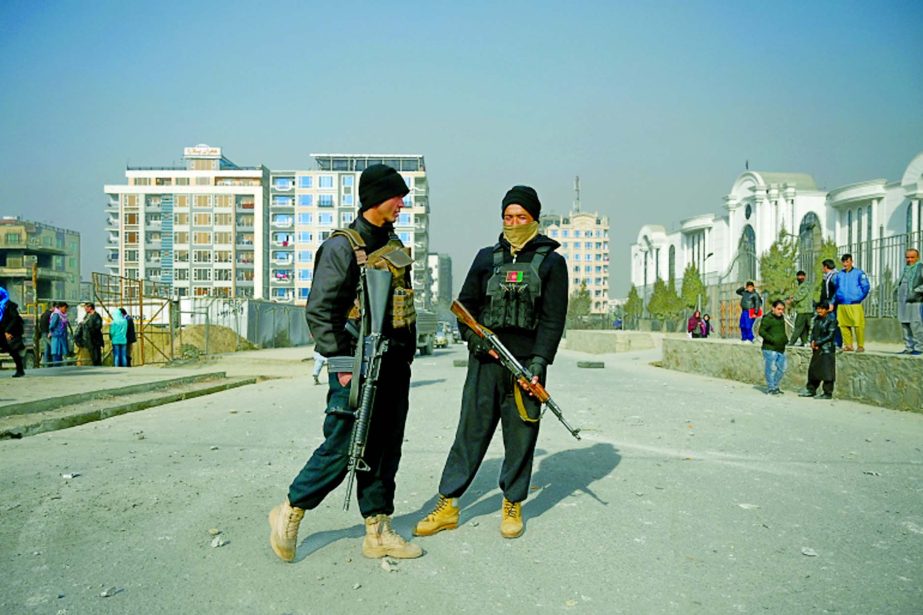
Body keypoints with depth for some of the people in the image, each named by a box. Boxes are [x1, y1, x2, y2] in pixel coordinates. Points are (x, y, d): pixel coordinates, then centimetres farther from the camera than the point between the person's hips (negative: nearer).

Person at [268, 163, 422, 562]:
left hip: (395, 366, 8)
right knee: (341, 448, -2)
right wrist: (340, 362, -18)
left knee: (385, 450, 11)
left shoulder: (393, 244, 15)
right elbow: (319, 311, -14)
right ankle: (290, 512, 20)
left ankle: (378, 532, 22)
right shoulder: (342, 247, -10)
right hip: (358, 368, -8)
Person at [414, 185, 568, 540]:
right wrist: (477, 339, -5)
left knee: (520, 437, 6)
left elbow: (553, 318, -2)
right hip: (485, 361, 2)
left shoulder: (551, 261, 5)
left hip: (526, 363, -1)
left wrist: (539, 363, -12)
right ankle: (447, 505, 13)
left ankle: (512, 507, 22)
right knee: (470, 431, 4)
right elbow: (465, 304, 13)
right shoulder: (487, 257, 12)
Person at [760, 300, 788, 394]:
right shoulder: (767, 318, -10)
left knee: (781, 369, 11)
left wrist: (785, 338, 13)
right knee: (771, 369, -5)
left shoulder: (781, 318, 15)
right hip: (770, 349, -8)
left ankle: (775, 386, 25)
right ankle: (771, 388, 5)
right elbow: (761, 331, -15)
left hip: (781, 348, 8)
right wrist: (772, 340, -21)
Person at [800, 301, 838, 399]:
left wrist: (817, 343, -14)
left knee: (826, 371, -4)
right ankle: (811, 390, 24)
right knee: (813, 369, 13)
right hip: (816, 349, 7)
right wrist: (812, 341, -4)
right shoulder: (817, 319, 12)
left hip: (827, 349, -7)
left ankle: (828, 393, 3)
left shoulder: (831, 320, -9)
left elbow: (830, 336, -13)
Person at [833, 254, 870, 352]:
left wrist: (859, 298, -2)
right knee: (843, 326, 4)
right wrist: (836, 299, 9)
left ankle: (860, 346, -1)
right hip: (841, 306, 4)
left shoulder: (859, 273, 2)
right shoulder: (838, 274, 13)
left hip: (855, 305, -4)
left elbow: (866, 287, 0)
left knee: (858, 325, -10)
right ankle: (848, 345, 13)